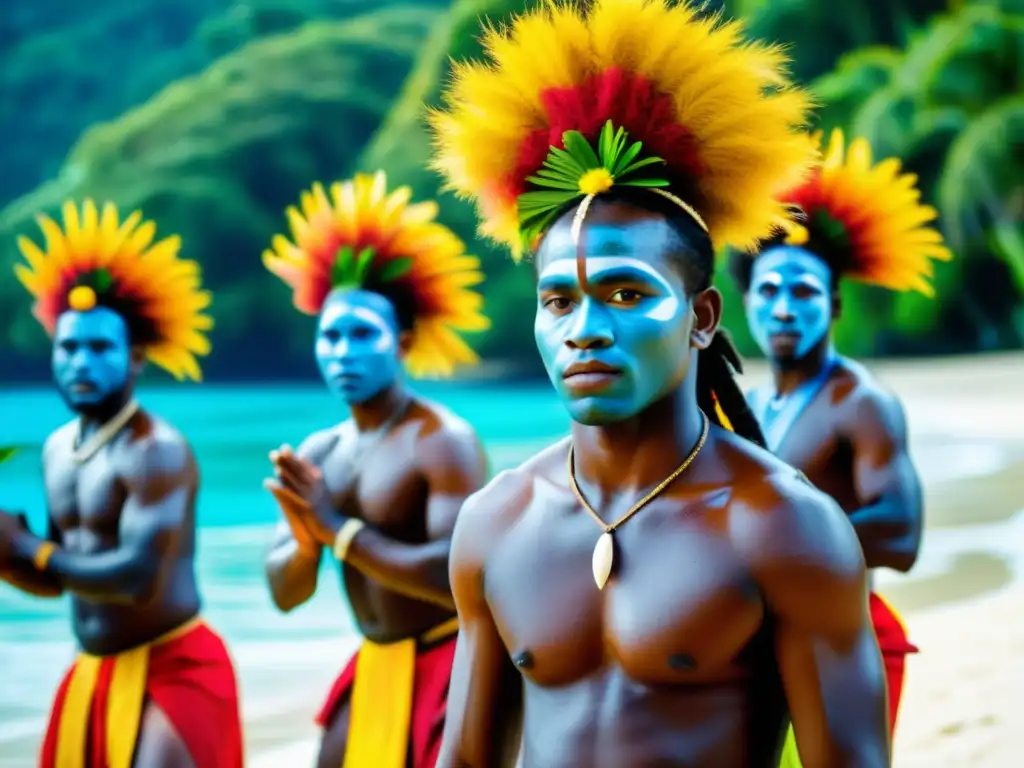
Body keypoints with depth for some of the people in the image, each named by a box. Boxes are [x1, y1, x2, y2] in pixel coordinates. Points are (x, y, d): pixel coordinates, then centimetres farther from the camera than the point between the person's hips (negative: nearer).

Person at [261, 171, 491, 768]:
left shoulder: (443, 442, -17)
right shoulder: (319, 454, 5)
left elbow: (458, 574, -28)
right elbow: (285, 592, 6)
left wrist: (340, 531, -24)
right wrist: (305, 541, -17)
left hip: (449, 666, -8)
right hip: (373, 669, 8)